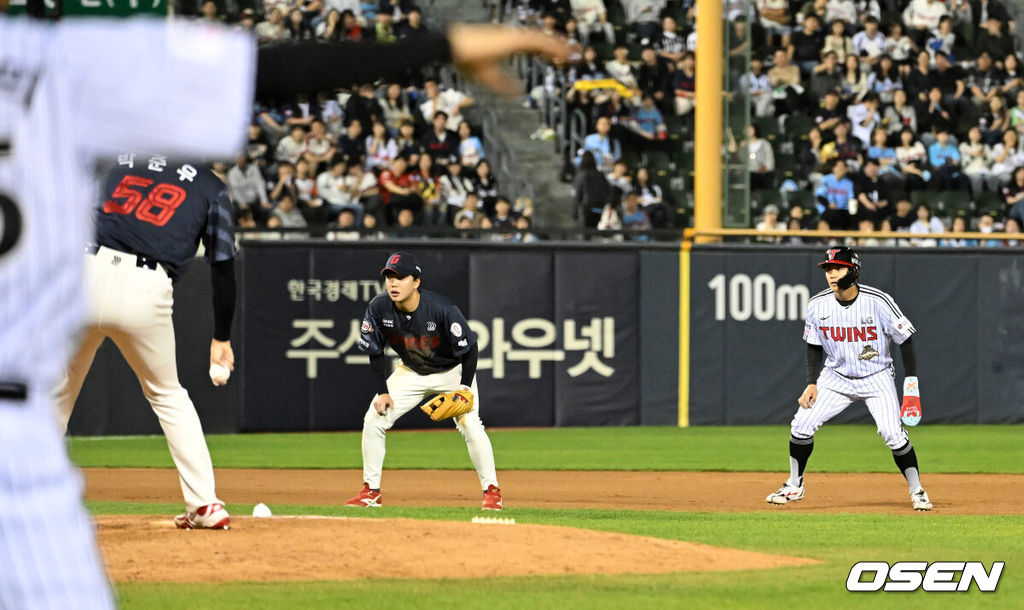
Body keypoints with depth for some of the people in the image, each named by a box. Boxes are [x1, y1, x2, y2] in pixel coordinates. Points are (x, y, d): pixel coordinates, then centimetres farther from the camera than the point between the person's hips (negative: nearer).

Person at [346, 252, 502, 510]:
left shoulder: (442, 309, -32)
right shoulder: (379, 308, -21)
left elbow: (469, 348, -20)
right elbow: (375, 351, -6)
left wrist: (465, 387, -26)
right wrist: (383, 391, -11)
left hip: (452, 371, -4)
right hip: (411, 371, 4)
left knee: (471, 426, -19)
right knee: (373, 419, -7)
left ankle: (491, 490, -5)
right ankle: (371, 491, 4)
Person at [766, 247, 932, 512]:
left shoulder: (878, 302, -21)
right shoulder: (818, 305, -9)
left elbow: (905, 340, -12)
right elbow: (814, 346, 7)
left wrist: (911, 384, -16)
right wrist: (812, 383, -2)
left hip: (877, 378, -3)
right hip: (836, 377, 3)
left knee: (893, 434, -18)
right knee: (802, 424, -7)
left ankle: (917, 491, 0)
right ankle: (794, 487, 12)